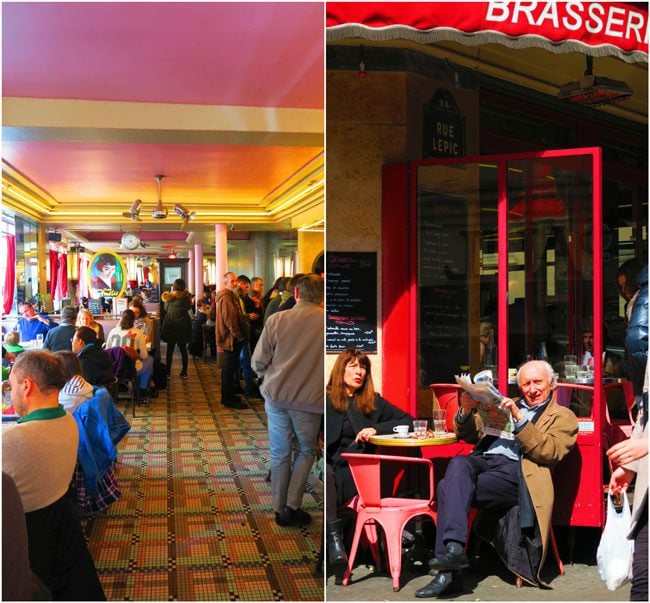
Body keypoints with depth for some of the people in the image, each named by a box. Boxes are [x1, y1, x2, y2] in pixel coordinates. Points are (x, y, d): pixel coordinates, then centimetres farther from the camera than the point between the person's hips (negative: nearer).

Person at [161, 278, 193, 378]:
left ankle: (168, 371, 8)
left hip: (170, 325, 1)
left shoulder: (169, 296, -2)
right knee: (183, 349, 8)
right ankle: (184, 372, 8)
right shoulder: (186, 296, -8)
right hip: (183, 325, -1)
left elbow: (166, 309, 12)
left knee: (170, 349, 8)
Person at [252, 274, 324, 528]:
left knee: (279, 455, 15)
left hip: (277, 395, 1)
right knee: (306, 452, 19)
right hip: (309, 400, -1)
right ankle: (292, 506, 12)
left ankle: (280, 510, 22)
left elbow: (258, 363, -2)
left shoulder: (276, 320, -6)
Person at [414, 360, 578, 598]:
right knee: (458, 463, -33)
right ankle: (453, 548, -40)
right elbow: (465, 434, 27)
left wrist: (518, 418, -11)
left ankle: (449, 572, -31)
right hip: (482, 460, 5)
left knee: (449, 487, -29)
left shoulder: (563, 417, 18)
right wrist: (466, 411, 4)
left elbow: (549, 452, -2)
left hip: (514, 471, -4)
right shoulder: (507, 405, 31)